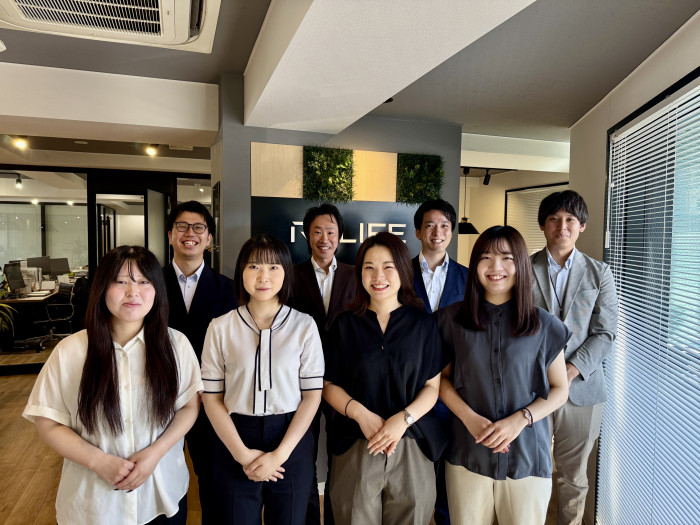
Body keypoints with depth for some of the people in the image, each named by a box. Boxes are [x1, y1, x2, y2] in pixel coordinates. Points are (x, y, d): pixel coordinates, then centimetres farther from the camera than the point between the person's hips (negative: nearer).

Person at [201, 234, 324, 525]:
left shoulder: (304, 325, -5)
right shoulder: (220, 328, -3)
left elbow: (312, 395, -4)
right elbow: (212, 398, -2)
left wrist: (280, 454, -11)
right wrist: (242, 454, -9)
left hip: (291, 441, 0)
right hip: (235, 443, 0)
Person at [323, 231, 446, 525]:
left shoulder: (423, 324, 2)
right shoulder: (345, 324, 3)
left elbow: (432, 385, 2)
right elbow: (330, 385, 3)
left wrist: (404, 419, -13)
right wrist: (361, 414, -13)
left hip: (412, 447, 0)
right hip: (355, 447, 0)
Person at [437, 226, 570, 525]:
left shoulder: (544, 326, -3)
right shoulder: (453, 319, -2)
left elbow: (559, 389, 3)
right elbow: (442, 378, 4)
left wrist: (521, 419, -12)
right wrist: (470, 418, -12)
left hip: (526, 454, 0)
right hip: (468, 453, 1)